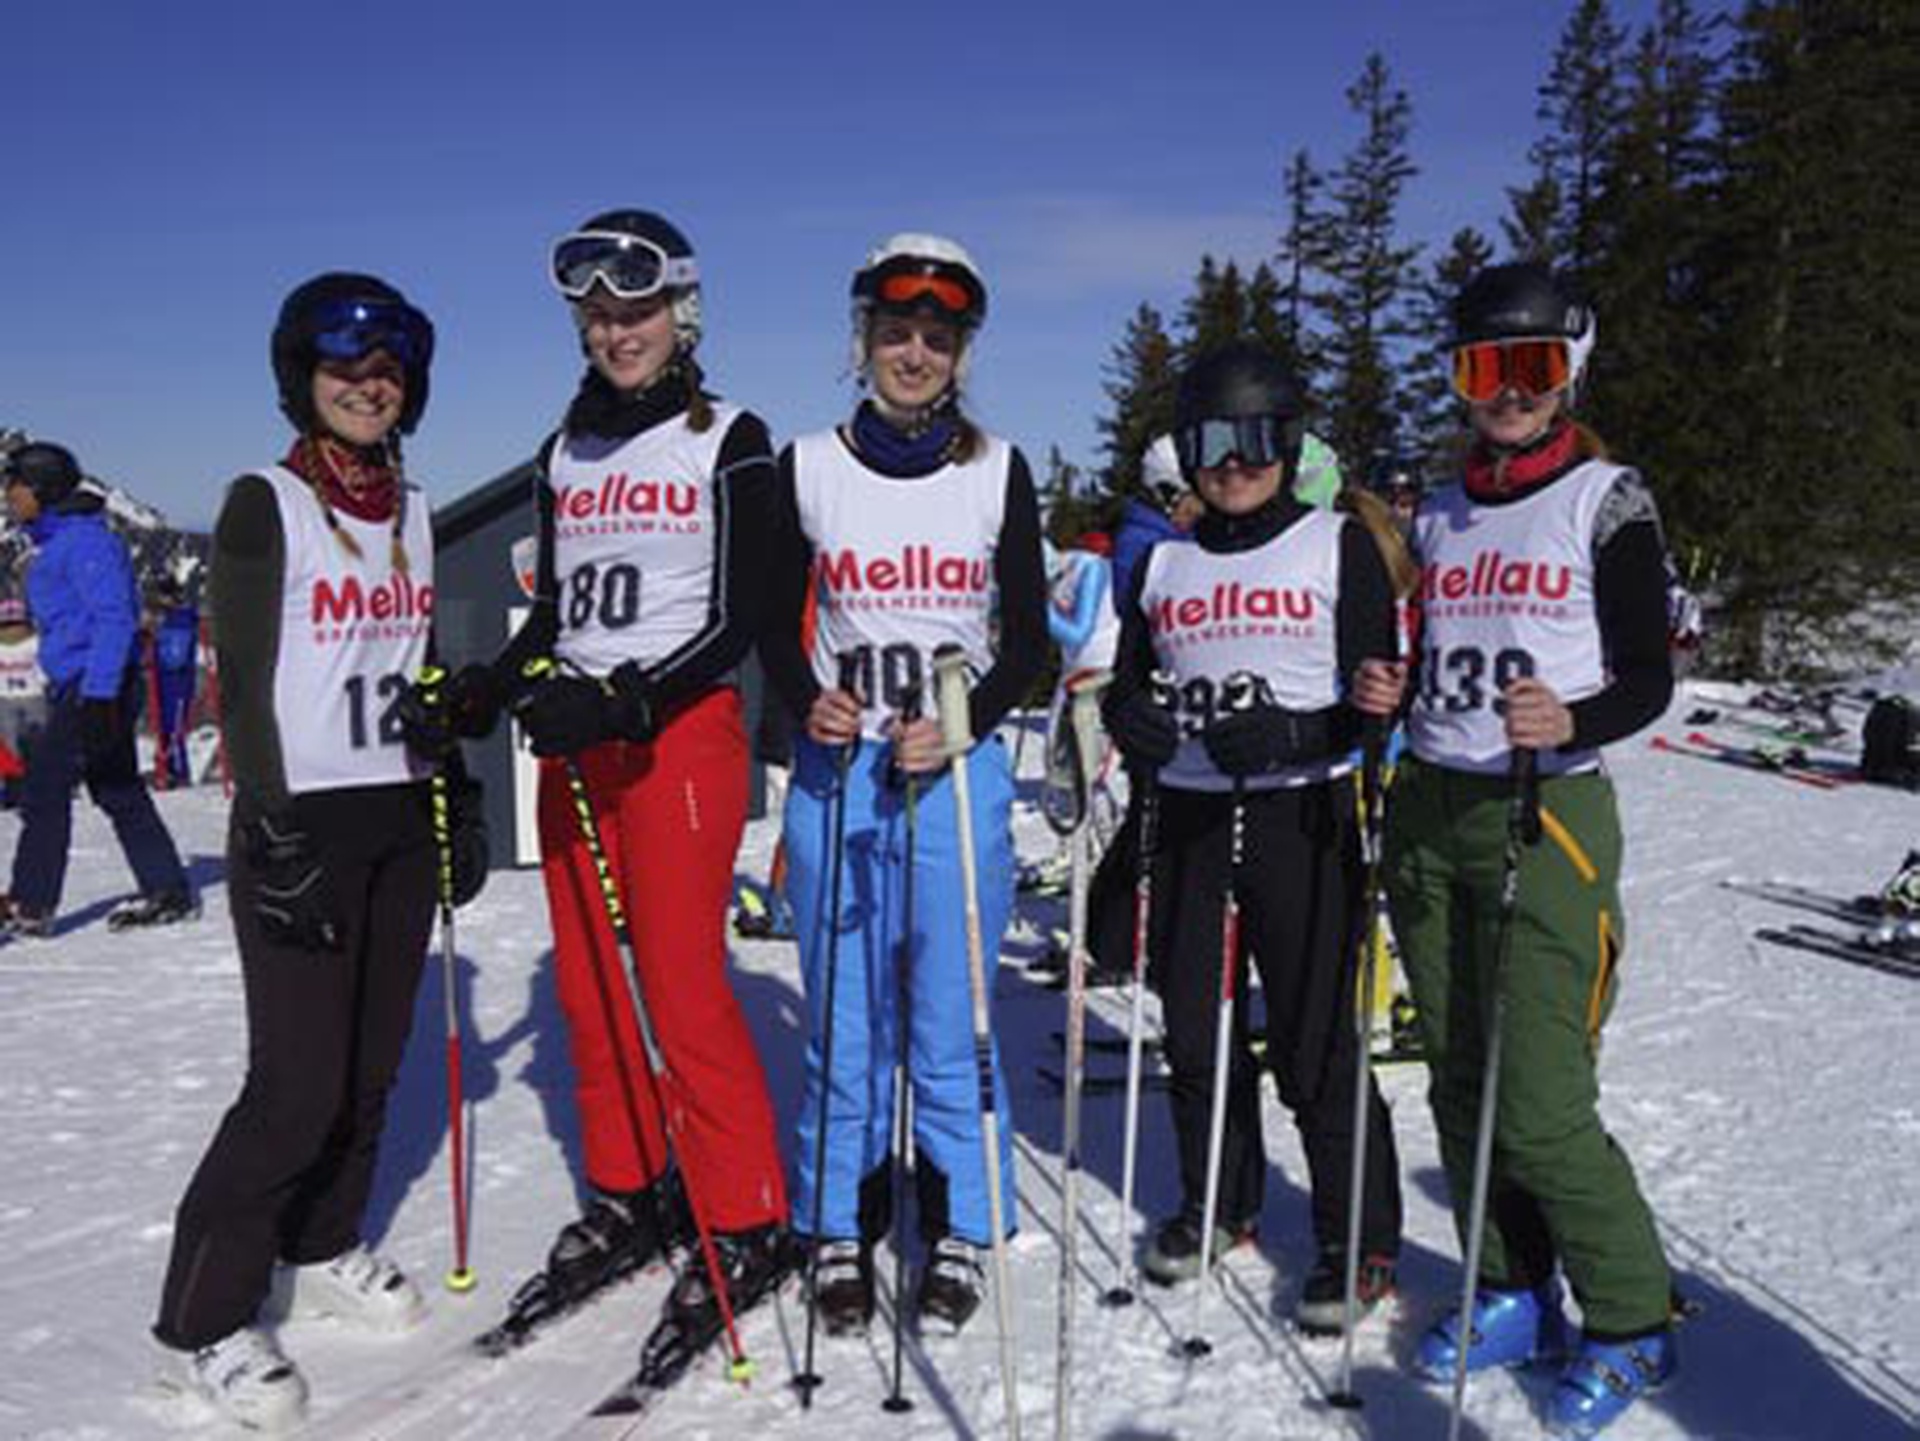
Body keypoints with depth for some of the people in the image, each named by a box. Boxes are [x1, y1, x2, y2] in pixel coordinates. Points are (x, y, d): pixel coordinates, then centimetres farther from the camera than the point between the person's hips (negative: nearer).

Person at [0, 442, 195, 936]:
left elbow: (114, 619, -20)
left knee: (44, 787, -5)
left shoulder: (84, 540, -13)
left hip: (97, 686, -10)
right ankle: (168, 892, 16)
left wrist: (98, 695, -24)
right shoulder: (57, 543, 18)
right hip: (83, 688, 10)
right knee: (119, 792, 11)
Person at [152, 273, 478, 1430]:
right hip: (304, 816, -6)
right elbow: (244, 680, -10)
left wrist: (453, 799, 13)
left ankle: (321, 1248, 31)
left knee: (374, 1062, 11)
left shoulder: (413, 510, 12)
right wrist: (275, 828, -16)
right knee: (301, 1084, -7)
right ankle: (203, 1320, 10)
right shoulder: (266, 504, -6)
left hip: (399, 814, 6)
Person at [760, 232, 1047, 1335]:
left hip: (959, 769, -1)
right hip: (835, 770, 1)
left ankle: (961, 1230, 21)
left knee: (949, 1016, 2)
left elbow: (1030, 636, 3)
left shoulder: (998, 471, 3)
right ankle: (841, 1228, 23)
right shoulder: (809, 468, 5)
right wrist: (808, 701, -11)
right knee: (845, 1015, 6)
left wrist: (962, 725, -13)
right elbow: (777, 623, 9)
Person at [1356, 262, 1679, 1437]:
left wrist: (1571, 720, -26)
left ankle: (1632, 1326, 18)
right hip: (1429, 812, 6)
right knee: (1462, 1084, 11)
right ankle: (1514, 1297, 29)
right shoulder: (1441, 515, 12)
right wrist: (1391, 693, -3)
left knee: (1541, 1108, -6)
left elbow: (1650, 680, -6)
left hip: (1550, 815, -5)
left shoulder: (1608, 500, -3)